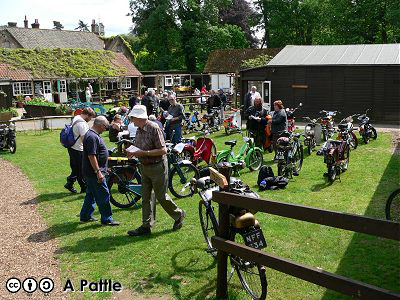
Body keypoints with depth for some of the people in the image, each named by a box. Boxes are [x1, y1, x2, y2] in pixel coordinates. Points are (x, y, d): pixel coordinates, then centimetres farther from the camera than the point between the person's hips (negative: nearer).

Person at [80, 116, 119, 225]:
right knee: (103, 195, -4)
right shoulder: (92, 137, -20)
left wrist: (100, 170, 26)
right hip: (94, 172, -11)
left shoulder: (92, 135, 14)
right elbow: (91, 156, -25)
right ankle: (106, 219, 2)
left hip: (90, 172, 11)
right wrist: (98, 172, -25)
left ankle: (85, 216, 25)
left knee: (91, 194, 17)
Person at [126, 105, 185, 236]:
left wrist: (143, 153, -25)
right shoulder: (139, 130, 8)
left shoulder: (154, 128, -18)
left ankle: (179, 214, 25)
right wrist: (132, 153, -4)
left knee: (161, 196, 2)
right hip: (144, 167, 8)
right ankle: (146, 226, 15)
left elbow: (163, 150, -22)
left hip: (157, 167, -8)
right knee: (145, 198, 8)